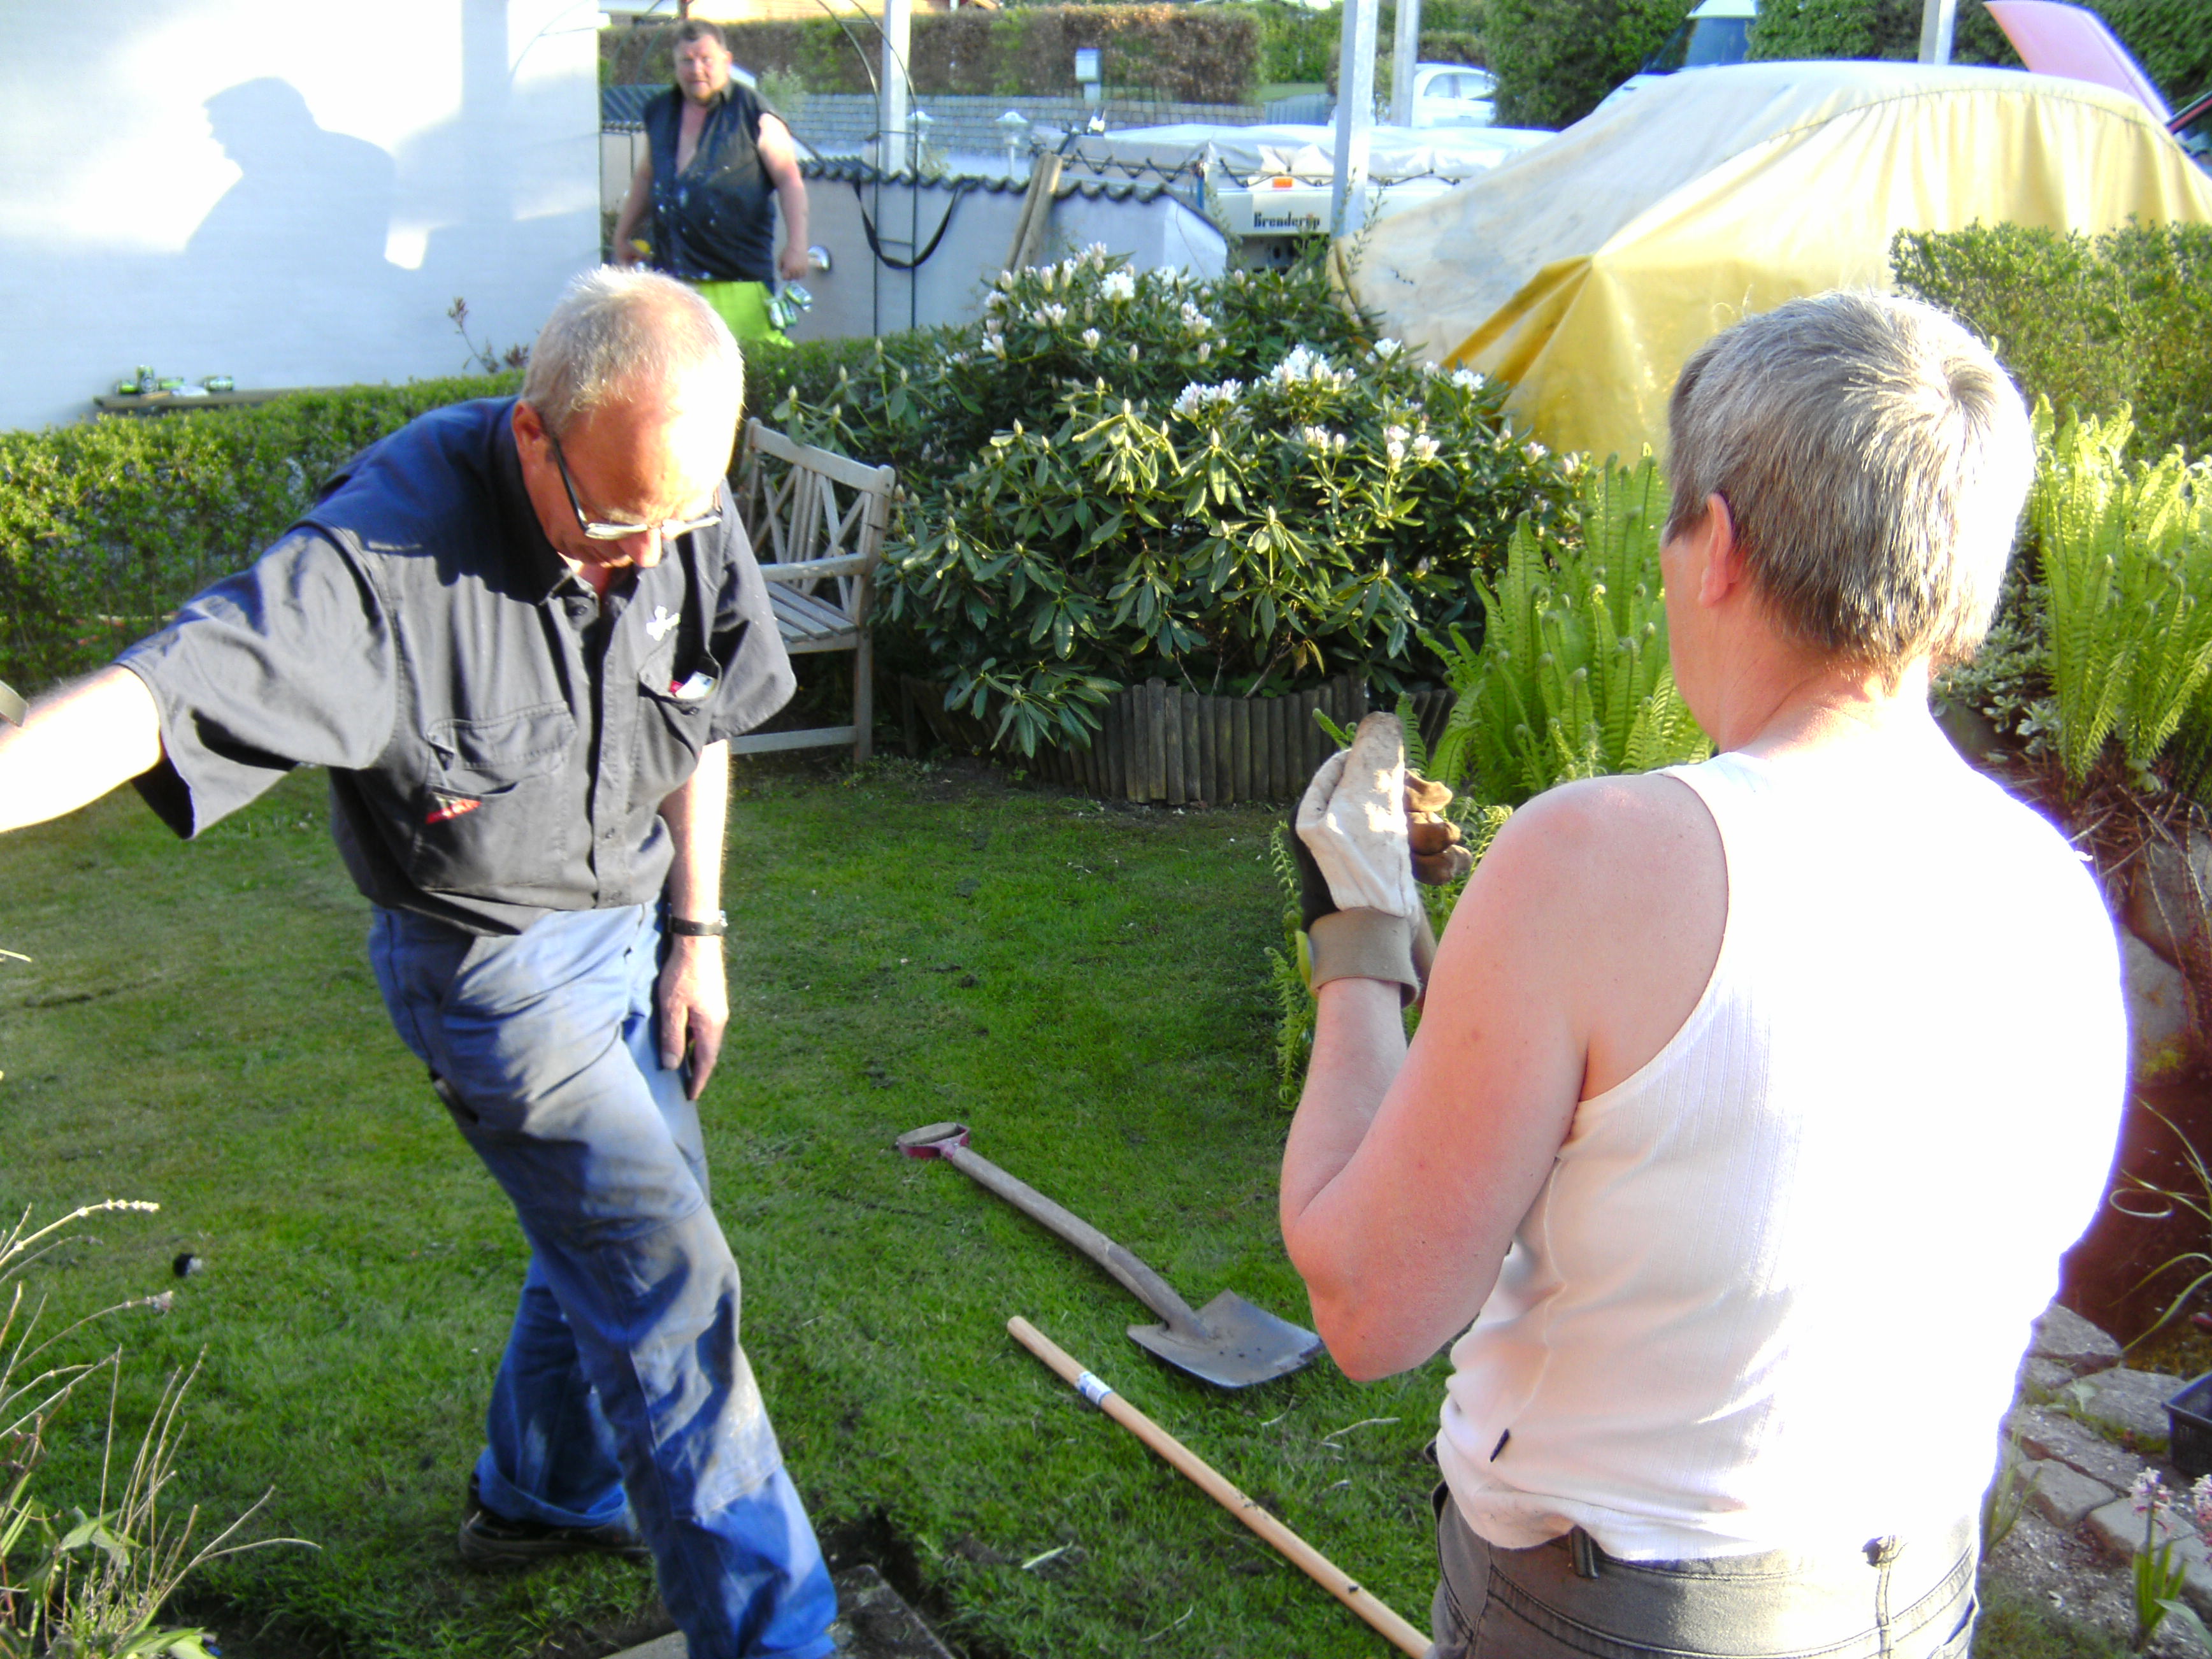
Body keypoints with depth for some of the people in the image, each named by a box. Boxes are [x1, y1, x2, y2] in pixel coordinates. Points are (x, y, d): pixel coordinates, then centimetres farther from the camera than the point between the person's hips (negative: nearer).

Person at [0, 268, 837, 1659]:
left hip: (628, 917, 7)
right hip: (498, 958, -7)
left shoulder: (684, 511, -11)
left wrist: (696, 932, 7)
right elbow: (151, 703, -42)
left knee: (625, 1210, 21)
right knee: (664, 1276, -7)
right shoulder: (386, 554, -32)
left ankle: (540, 1496, 46)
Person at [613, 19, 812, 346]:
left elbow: (789, 180, -4)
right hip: (671, 278, 5)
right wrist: (623, 235, 31)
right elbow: (646, 178, 28)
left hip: (739, 280, -5)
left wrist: (796, 245, -14)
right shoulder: (659, 112, 15)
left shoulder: (754, 114, -2)